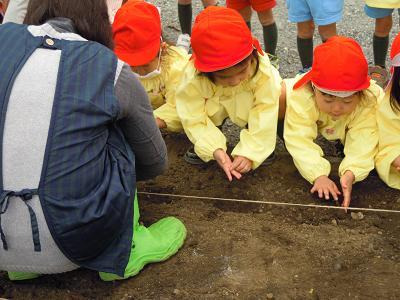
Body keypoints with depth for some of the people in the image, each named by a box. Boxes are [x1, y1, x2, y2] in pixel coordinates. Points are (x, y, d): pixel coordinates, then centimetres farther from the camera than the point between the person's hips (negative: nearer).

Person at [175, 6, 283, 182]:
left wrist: (249, 153, -40)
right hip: (214, 105, 0)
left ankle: (264, 147, -5)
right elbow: (194, 119, -30)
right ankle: (201, 147, -5)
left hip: (247, 104, 0)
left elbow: (264, 118, -33)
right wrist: (215, 149, -42)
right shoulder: (193, 78, -37)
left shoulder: (264, 72, -37)